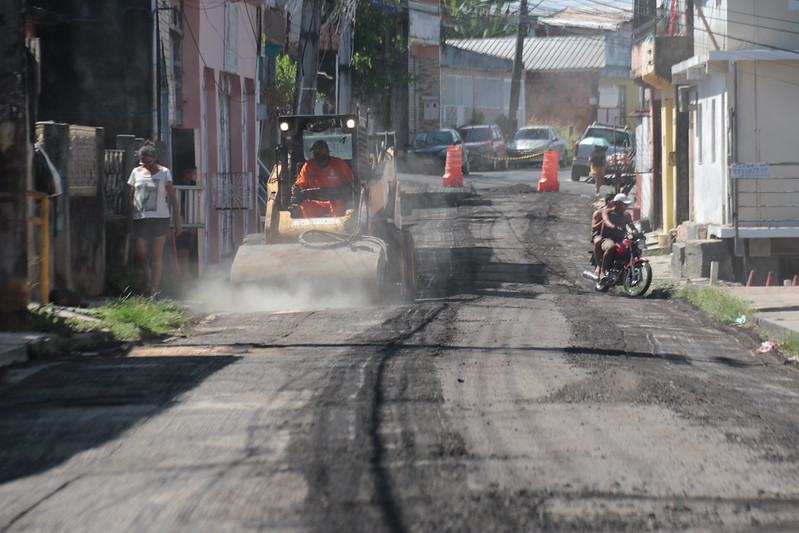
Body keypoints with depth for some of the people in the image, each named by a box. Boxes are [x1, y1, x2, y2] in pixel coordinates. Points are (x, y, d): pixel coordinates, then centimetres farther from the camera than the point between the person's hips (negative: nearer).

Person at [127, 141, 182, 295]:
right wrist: (129, 219, 10)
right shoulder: (136, 172, 9)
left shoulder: (164, 173, 1)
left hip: (159, 218, -3)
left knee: (157, 255, -1)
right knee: (140, 254, -2)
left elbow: (173, 198, 0)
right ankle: (148, 280, 23)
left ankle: (154, 290, 3)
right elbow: (132, 197, 14)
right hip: (140, 218, 3)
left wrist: (178, 221, -5)